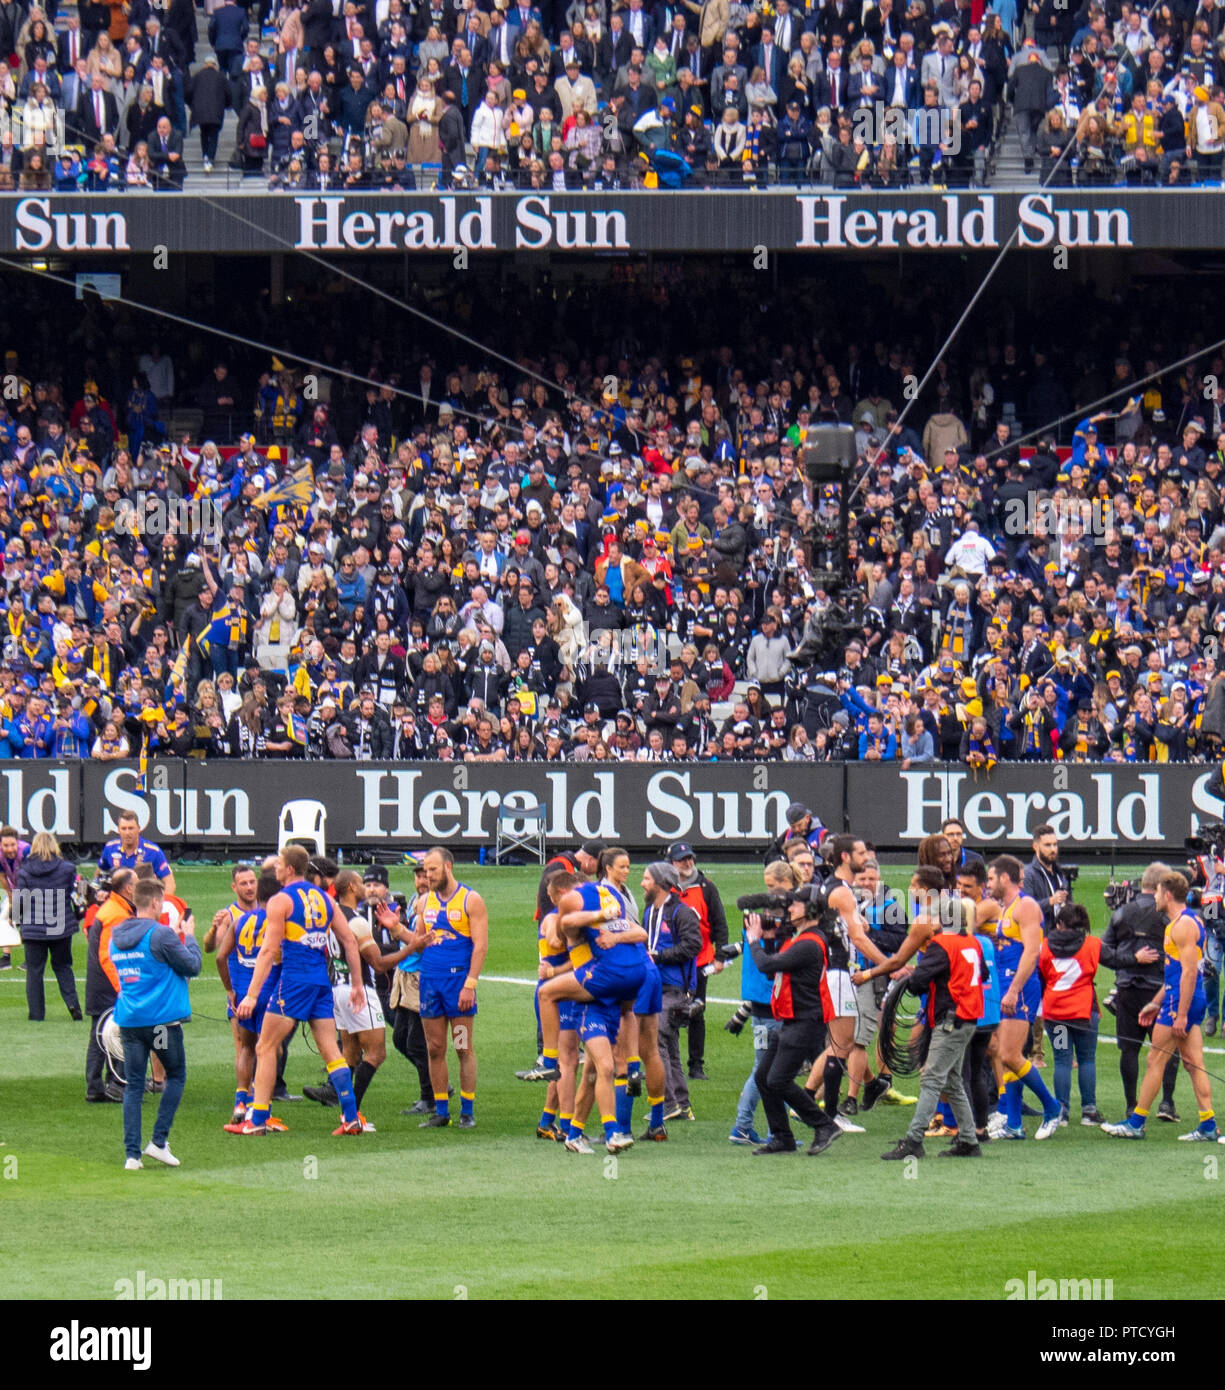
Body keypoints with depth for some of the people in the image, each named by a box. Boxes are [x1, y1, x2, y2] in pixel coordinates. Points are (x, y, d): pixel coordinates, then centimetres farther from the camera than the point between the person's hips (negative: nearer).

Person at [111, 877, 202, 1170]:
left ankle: (132, 1153, -1)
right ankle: (159, 1141, 4)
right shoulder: (160, 935, -12)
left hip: (128, 1021, 5)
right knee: (176, 1076, 14)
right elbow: (193, 965, -7)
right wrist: (189, 936, 11)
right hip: (163, 1019, -5)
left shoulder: (117, 937, 9)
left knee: (133, 1086, 6)